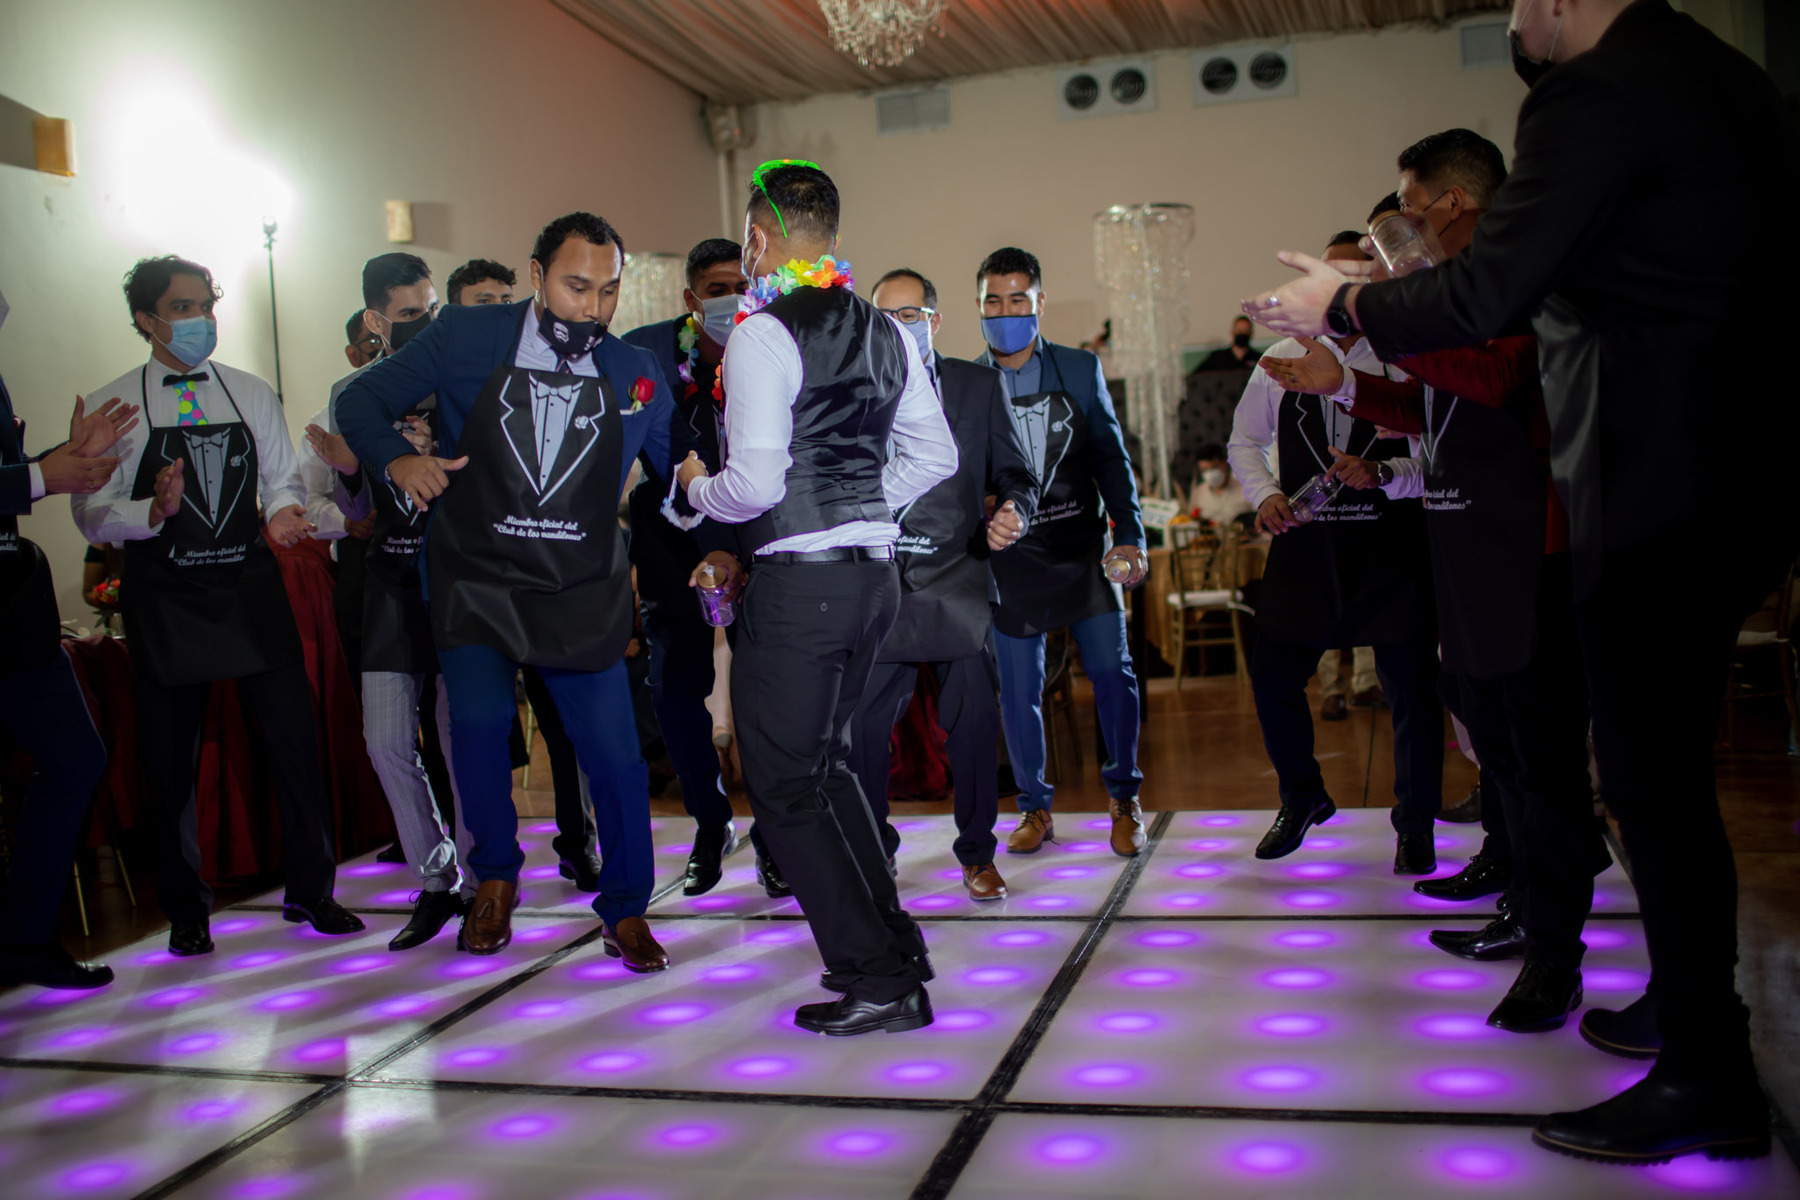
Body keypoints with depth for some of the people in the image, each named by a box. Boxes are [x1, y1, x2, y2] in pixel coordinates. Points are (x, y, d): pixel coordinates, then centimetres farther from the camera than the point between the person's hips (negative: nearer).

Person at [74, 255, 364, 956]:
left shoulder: (251, 394, 9)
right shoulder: (112, 407, 0)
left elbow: (283, 480, 10)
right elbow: (92, 516, -3)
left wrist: (283, 512, -13)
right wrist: (157, 511, -22)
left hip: (252, 589, 2)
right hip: (164, 601, -2)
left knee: (295, 741, 0)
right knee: (170, 762, 7)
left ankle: (309, 891, 17)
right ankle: (185, 910, 25)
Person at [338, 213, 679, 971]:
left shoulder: (634, 374, 1)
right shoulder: (465, 338, -4)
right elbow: (362, 400, 3)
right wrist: (397, 459, -17)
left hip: (583, 594, 1)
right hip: (474, 581, -1)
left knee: (613, 752, -3)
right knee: (478, 717, -17)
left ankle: (625, 910, 21)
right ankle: (494, 877, 13)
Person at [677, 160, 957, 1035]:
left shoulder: (762, 334, -12)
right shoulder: (885, 333, 11)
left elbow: (756, 485, -18)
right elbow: (935, 454, 14)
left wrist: (697, 486, 2)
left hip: (798, 581, -8)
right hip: (874, 571, 8)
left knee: (782, 783, 3)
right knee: (825, 761, 22)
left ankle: (877, 980, 7)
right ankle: (893, 944, 29)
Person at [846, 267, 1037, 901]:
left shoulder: (979, 385, 8)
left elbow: (1016, 475, 8)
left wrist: (1012, 514, -13)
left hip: (958, 582, 0)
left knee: (975, 724, 2)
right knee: (860, 724, 0)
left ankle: (977, 855, 22)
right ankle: (873, 850, 23)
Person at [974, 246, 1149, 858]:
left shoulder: (1081, 368, 6)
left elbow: (1111, 457, 6)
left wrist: (1128, 533, -1)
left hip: (1082, 546, 1)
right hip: (1010, 555, 0)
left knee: (1112, 671, -2)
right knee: (1018, 688, 3)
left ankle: (1124, 798, 18)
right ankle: (1035, 807, 22)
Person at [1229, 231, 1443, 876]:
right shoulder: (1283, 359, 8)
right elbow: (1244, 440, 17)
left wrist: (1385, 473, -24)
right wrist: (1266, 494, 0)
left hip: (1391, 541, -3)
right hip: (1305, 541, 3)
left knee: (1411, 686, 1)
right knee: (1272, 675, 3)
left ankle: (1415, 823, 24)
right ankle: (1301, 798, 30)